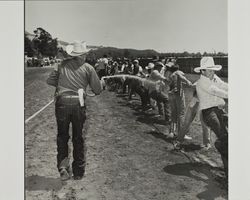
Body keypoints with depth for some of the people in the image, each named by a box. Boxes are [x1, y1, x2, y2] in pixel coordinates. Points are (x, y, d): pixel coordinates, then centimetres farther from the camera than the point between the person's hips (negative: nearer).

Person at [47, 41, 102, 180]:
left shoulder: (63, 65, 9)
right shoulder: (88, 68, 5)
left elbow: (50, 81, 8)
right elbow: (98, 90, 5)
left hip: (62, 103, 1)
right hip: (78, 104, -1)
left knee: (62, 136, 17)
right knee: (79, 138, 13)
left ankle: (63, 166, 5)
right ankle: (78, 172, 22)